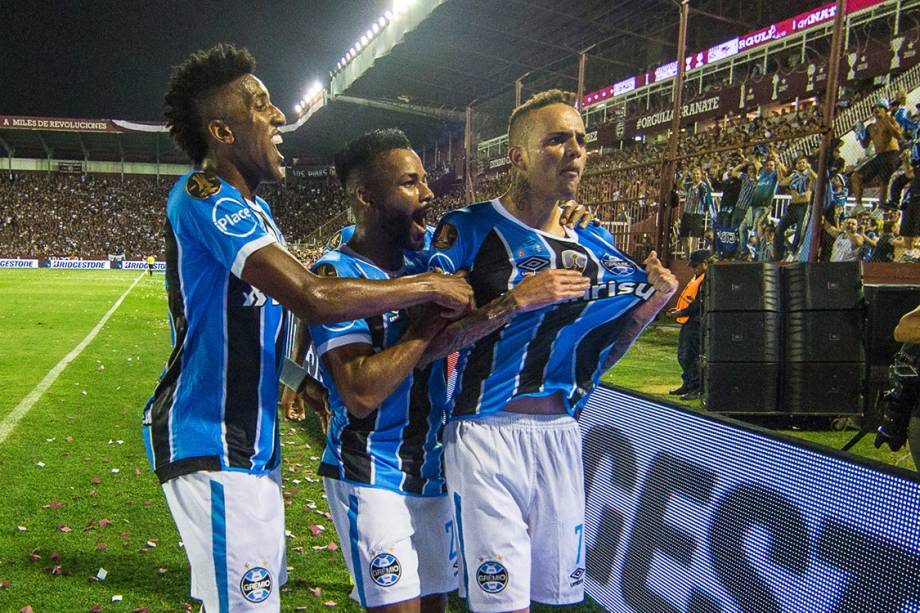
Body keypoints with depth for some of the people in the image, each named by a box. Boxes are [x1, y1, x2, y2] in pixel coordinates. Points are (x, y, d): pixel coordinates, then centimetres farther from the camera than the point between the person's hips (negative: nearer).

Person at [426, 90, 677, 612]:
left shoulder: (593, 247, 12)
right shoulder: (469, 230, -4)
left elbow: (595, 361, 15)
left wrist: (651, 304, 1)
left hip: (560, 431, 5)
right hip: (486, 432, -5)